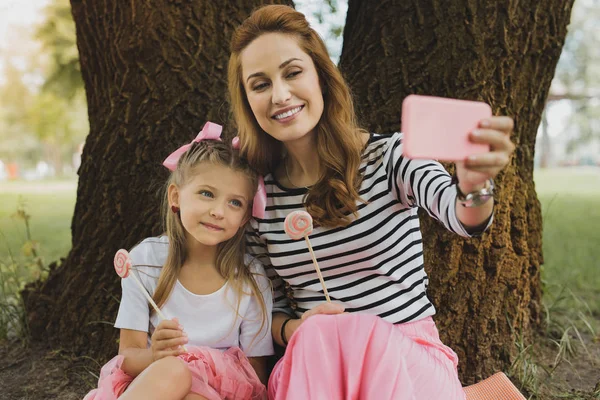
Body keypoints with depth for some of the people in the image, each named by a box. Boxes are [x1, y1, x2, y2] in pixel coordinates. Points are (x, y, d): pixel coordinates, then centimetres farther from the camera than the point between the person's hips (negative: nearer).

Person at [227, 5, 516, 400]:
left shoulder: (389, 156, -4)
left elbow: (459, 214, -23)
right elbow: (271, 307, 11)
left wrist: (473, 184, -46)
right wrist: (293, 330, -12)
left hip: (409, 355, -1)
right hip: (313, 359, 2)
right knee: (319, 336, -32)